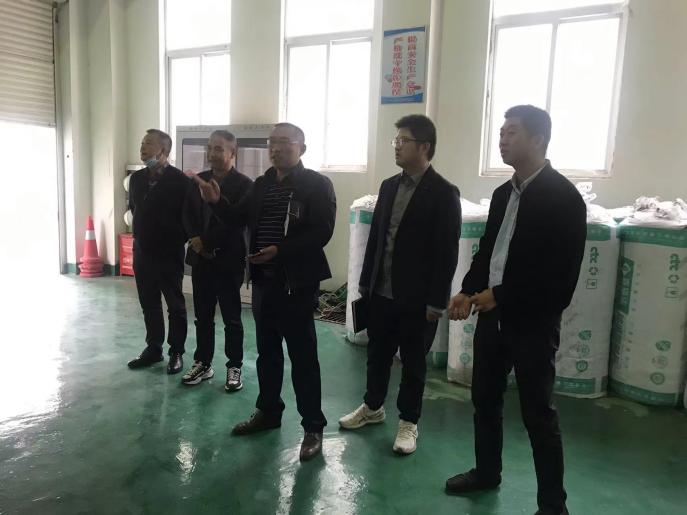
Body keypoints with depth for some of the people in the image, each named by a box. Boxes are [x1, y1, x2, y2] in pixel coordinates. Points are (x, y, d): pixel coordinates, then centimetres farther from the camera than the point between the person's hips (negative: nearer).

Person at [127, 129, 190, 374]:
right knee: (149, 304, 13)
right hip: (142, 251, 6)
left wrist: (179, 239, -6)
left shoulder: (179, 180, -10)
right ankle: (153, 348, 26)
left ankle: (176, 352, 15)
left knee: (175, 305, 5)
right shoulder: (136, 178, 9)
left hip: (169, 253, -6)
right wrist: (137, 229, 12)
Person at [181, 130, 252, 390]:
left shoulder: (244, 185, -7)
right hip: (201, 258, 5)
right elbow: (187, 213, 5)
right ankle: (202, 363, 27)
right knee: (202, 316, 14)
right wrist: (195, 240, -12)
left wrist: (206, 241, -15)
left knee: (232, 318, 5)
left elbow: (236, 222, -16)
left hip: (229, 260, -5)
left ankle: (234, 367, 17)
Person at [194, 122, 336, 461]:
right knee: (267, 351, 17)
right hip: (263, 279, 7)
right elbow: (238, 218, 15)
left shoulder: (317, 184, -8)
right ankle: (268, 411, 35)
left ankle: (313, 427, 13)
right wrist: (216, 201, -4)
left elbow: (322, 233, -17)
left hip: (297, 282, -6)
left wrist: (279, 251, -23)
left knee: (302, 356, 1)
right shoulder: (262, 184, 11)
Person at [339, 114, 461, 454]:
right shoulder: (388, 186, 9)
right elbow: (375, 237, 11)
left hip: (417, 296, -5)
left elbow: (447, 252, -12)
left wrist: (437, 301, -13)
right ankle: (373, 406, 38)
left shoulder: (444, 193, -10)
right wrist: (365, 282, 10)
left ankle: (408, 421, 27)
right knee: (377, 353, 18)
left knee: (413, 361, 9)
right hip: (381, 290, 6)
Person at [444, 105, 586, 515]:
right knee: (485, 398, 17)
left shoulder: (563, 196, -12)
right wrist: (469, 292, -2)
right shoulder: (503, 193, 10)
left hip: (533, 321, -7)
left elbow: (562, 272, -17)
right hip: (493, 314, 7)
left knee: (538, 412, 4)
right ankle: (487, 472, 38)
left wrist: (501, 296, -16)